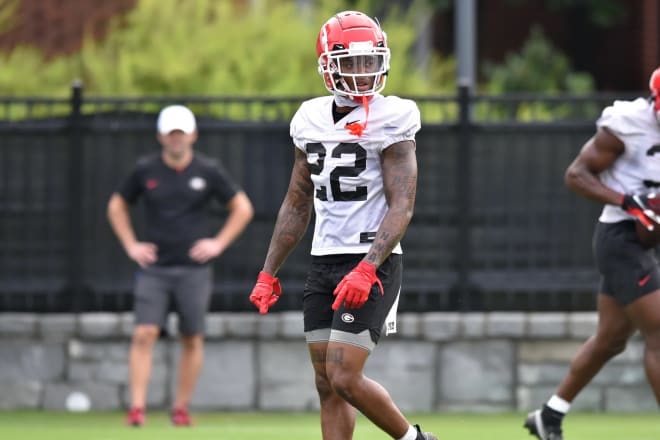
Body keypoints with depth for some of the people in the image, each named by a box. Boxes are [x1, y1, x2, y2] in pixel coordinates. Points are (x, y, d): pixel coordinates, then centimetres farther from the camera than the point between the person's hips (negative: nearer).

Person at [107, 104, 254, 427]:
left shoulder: (209, 171, 1)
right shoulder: (145, 170, 2)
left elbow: (242, 208, 9)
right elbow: (117, 206, 15)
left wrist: (219, 243, 0)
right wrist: (130, 245, 5)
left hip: (194, 269, 0)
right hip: (153, 267, 0)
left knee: (192, 340, 2)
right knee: (144, 334, -12)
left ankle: (181, 408, 12)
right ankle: (137, 407, -14)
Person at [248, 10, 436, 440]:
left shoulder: (390, 120, -10)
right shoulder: (312, 120, 9)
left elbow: (401, 207, -15)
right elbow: (297, 205, 18)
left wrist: (366, 271, -27)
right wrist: (269, 273, 16)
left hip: (373, 263, -7)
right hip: (324, 263, 7)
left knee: (344, 378, -12)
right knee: (328, 386, 5)